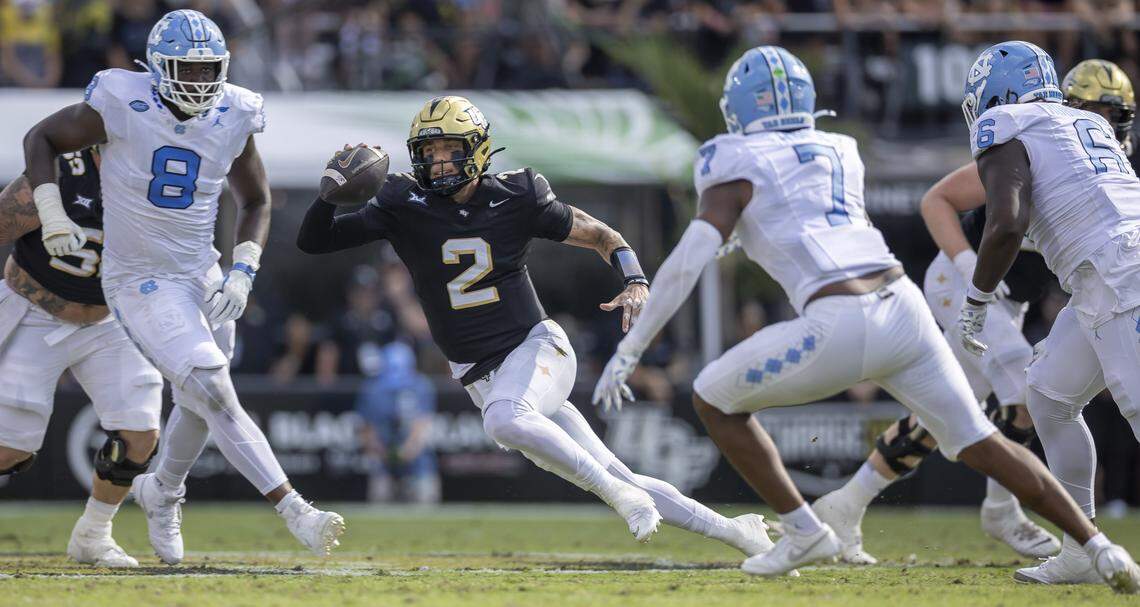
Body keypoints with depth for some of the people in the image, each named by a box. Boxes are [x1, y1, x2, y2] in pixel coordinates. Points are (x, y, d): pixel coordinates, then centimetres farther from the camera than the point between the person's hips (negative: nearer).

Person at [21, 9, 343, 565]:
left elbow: (255, 201, 11)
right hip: (139, 284, -6)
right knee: (213, 394, -19)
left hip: (201, 279, 6)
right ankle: (293, 511, -20)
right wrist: (52, 217, -12)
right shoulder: (120, 108, -18)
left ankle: (161, 493, 48)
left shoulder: (232, 119, -5)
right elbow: (40, 139, -2)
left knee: (198, 406, 19)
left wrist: (242, 274, -2)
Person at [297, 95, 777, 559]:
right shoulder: (405, 208, -4)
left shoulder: (515, 200, -6)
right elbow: (312, 241, -4)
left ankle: (619, 495, -26)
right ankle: (731, 531, 11)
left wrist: (635, 284, -13)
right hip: (481, 377, 3)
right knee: (617, 479, 1)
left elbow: (602, 236, 4)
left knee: (503, 419, -38)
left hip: (536, 347, -3)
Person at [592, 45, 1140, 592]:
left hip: (839, 328, -6)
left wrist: (628, 351, 0)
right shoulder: (841, 153, 23)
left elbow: (687, 262, -3)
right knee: (981, 445, 16)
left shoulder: (739, 166, 6)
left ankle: (803, 532, 12)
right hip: (905, 309, 6)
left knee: (713, 400, 15)